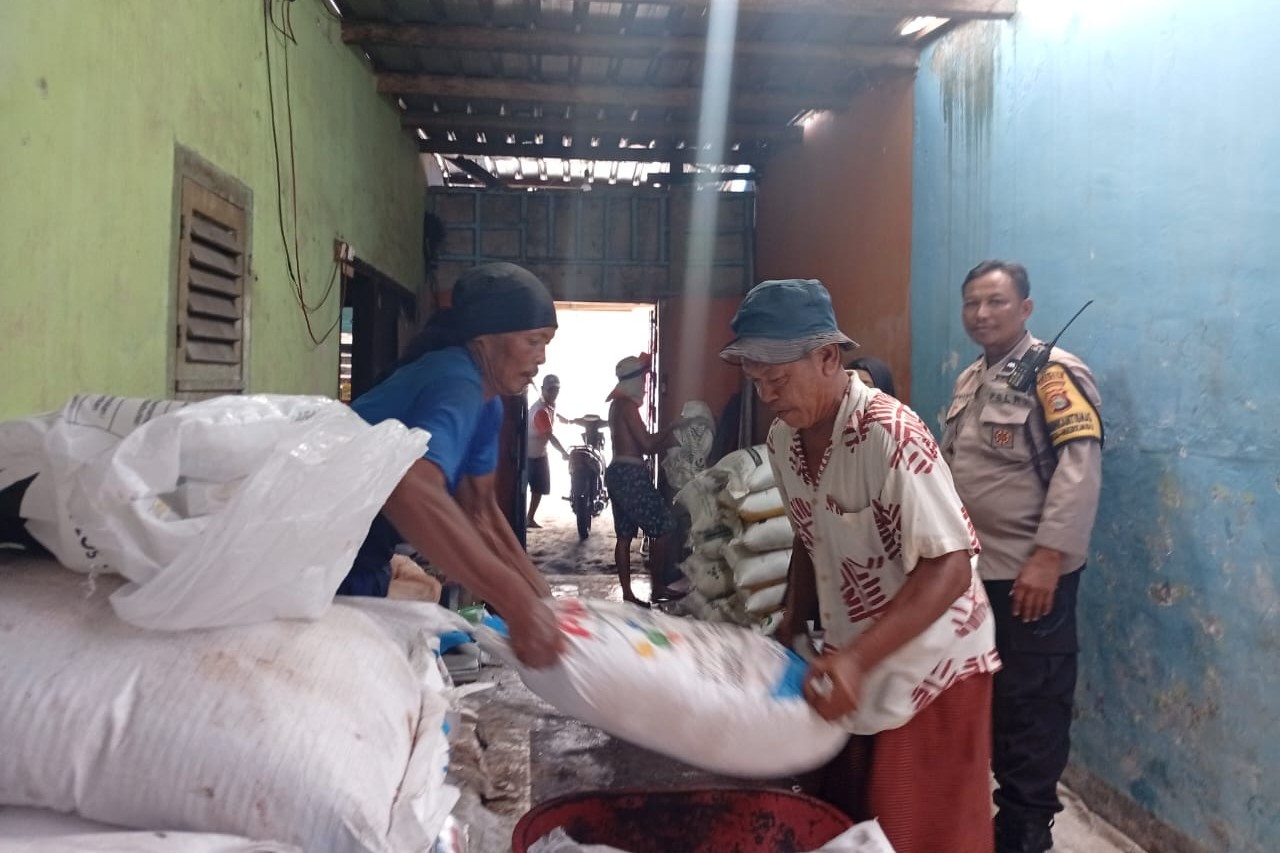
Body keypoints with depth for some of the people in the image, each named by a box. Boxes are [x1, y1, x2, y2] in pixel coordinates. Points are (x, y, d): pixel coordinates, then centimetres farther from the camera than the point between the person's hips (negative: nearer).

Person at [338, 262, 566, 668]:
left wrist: (537, 590, -3)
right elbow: (409, 491, -48)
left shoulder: (486, 402, 2)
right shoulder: (456, 384, -29)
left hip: (363, 561, 9)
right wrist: (518, 603, -46)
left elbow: (479, 507, 8)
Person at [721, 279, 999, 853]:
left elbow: (950, 568, -27)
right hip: (851, 668, 7)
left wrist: (856, 659, -32)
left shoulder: (890, 435, -26)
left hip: (930, 673, -7)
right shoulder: (783, 440, -1)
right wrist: (792, 627, 3)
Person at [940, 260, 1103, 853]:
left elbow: (1079, 469, -20)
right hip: (971, 568, 8)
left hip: (1029, 574, -8)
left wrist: (1048, 558, -25)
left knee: (1030, 705, 4)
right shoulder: (970, 380, 13)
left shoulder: (1054, 373, -12)